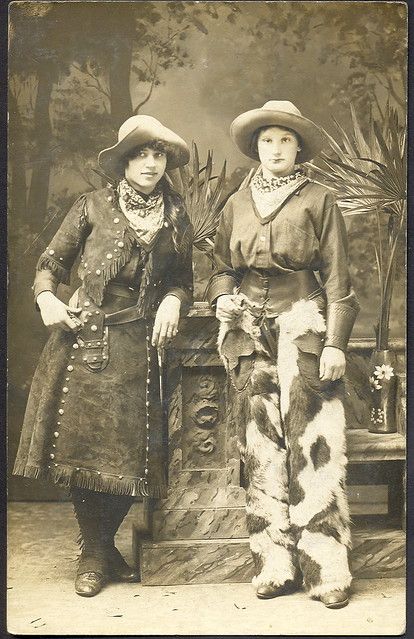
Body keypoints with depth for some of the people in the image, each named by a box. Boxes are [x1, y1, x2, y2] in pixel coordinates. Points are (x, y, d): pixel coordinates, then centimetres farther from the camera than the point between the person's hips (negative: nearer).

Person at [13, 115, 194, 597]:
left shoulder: (175, 219, 11)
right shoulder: (92, 206, 5)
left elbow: (184, 280, 14)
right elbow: (51, 262, 7)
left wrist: (173, 301, -7)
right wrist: (46, 297, -12)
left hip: (137, 345, 2)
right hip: (82, 338, -1)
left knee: (128, 450, 2)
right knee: (82, 442, 0)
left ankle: (103, 547, 25)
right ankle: (94, 554, 18)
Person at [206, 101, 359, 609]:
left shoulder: (318, 200, 6)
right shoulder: (237, 203, 16)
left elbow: (337, 277, 1)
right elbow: (221, 267, 22)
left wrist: (335, 342, -7)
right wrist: (223, 298, 0)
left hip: (303, 324, -3)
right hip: (250, 329, 3)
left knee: (311, 442, -7)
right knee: (260, 444, 1)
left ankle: (325, 568, 1)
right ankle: (275, 563, 10)